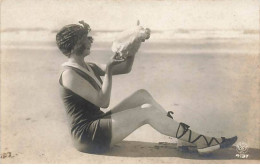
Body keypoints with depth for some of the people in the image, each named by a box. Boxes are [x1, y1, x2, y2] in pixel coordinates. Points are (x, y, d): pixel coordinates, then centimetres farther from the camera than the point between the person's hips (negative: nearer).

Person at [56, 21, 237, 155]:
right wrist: (108, 69, -17)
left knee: (142, 95, 1)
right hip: (88, 136, -10)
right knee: (149, 111, -18)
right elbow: (103, 101, -21)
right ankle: (202, 142, -9)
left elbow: (125, 68, 16)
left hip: (98, 126, 10)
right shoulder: (70, 74, -16)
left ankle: (185, 136, -1)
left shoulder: (87, 67, 13)